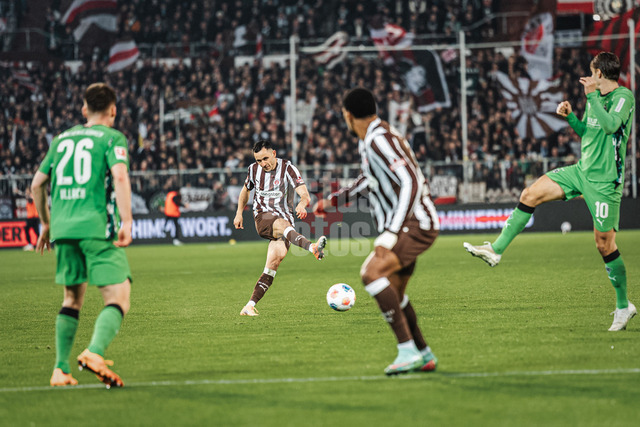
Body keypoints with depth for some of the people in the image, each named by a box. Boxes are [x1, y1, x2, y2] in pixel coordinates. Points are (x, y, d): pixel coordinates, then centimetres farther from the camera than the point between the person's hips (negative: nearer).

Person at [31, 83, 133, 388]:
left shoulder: (62, 139, 20)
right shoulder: (112, 138, 3)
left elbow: (37, 184, 22)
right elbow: (120, 176, -14)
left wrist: (46, 223, 33)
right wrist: (126, 221, -18)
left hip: (62, 227, 6)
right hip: (98, 226, -6)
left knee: (72, 298, 17)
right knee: (118, 298, -6)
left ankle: (60, 369, 10)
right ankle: (95, 352, -29)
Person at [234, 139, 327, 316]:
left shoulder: (288, 169, -5)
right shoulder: (254, 169, 7)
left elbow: (305, 195, -17)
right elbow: (246, 189, 30)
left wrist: (302, 204, -39)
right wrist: (239, 213, 25)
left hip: (285, 217, 0)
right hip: (263, 217, 0)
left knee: (275, 259, -19)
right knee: (283, 225, -36)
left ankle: (250, 306, -16)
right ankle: (313, 248, -66)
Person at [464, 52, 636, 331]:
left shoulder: (624, 96, -12)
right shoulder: (597, 97, 11)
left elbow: (610, 125, -29)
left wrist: (592, 95, -24)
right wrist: (570, 116, 5)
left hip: (604, 180, -8)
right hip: (582, 170, 8)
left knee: (604, 244, -4)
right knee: (531, 194, -2)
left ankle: (624, 306, 10)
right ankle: (496, 250, 3)